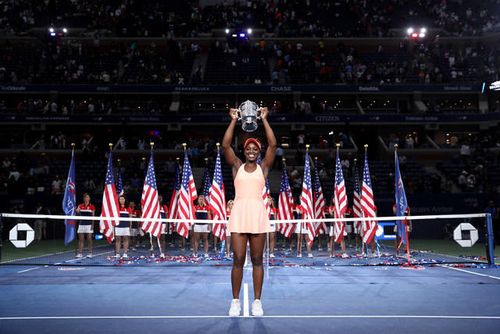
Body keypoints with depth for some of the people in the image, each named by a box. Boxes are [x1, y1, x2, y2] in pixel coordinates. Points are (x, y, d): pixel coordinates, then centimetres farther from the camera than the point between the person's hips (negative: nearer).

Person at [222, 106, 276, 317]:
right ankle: (235, 301, 11)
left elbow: (273, 145, 1)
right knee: (238, 259, -1)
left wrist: (264, 119, 3)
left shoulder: (263, 167, 11)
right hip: (239, 214, 0)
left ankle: (257, 301, 13)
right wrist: (234, 120, 2)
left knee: (257, 260, 5)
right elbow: (225, 145, 1)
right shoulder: (237, 166, 12)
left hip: (258, 214, 0)